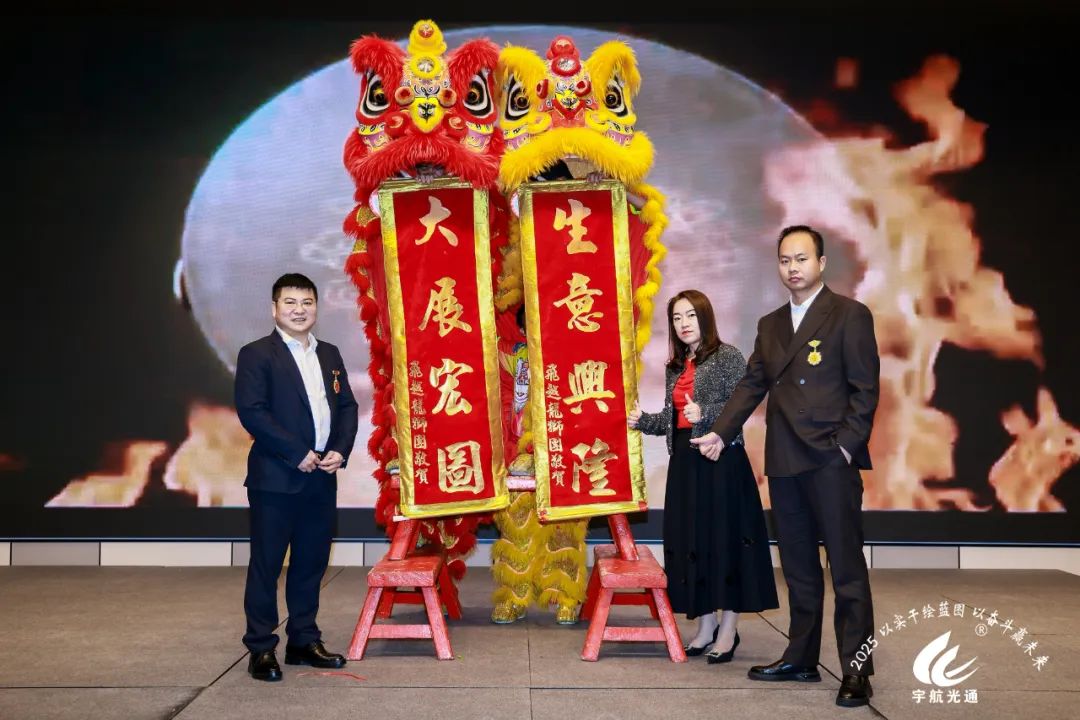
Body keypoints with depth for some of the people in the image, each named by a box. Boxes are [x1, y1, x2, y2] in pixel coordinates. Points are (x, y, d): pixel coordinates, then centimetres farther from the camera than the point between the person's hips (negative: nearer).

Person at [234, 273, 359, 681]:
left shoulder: (329, 355, 15)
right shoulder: (256, 355, -4)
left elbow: (347, 406, 15)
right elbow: (251, 412, -14)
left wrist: (341, 451, -3)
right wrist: (297, 454, -16)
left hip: (321, 478, 6)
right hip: (275, 479, -6)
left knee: (312, 563, 12)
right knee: (266, 564, 1)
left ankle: (304, 642, 23)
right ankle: (261, 649, 11)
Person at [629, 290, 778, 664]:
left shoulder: (727, 356, -4)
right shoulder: (675, 367, 16)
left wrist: (704, 414, -25)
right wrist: (643, 421, 1)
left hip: (721, 460, -6)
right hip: (684, 462, 7)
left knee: (724, 537, -3)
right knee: (690, 541, 6)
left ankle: (728, 630, 5)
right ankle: (705, 625, 16)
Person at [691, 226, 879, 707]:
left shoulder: (850, 315, -1)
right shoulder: (770, 325, 17)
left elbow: (864, 388, -6)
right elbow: (752, 385, 14)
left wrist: (846, 444, -14)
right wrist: (720, 433, 4)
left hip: (830, 460, -6)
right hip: (784, 462, 6)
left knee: (846, 567, -3)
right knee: (798, 567, 13)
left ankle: (856, 670, 4)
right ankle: (801, 659, 22)